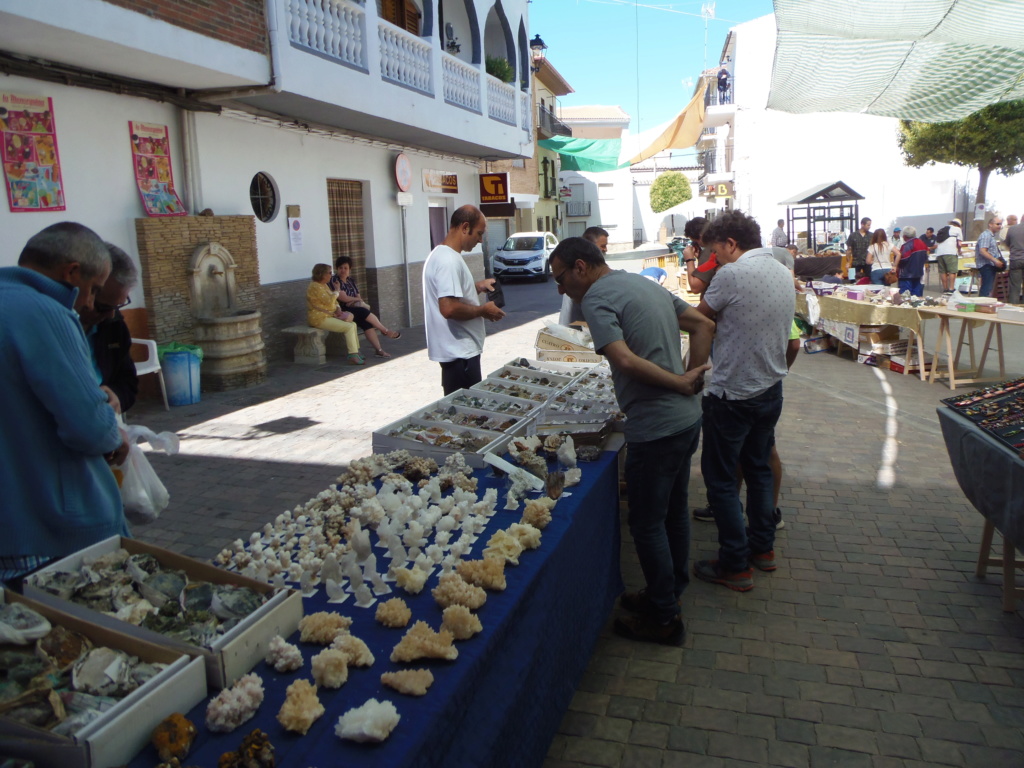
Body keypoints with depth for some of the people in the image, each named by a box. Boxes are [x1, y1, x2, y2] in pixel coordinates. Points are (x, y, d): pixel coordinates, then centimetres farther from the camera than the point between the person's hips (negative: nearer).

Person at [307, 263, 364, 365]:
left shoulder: (324, 285, 16)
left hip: (328, 315, 10)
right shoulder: (315, 287, -17)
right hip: (319, 319, -10)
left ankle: (356, 351, 4)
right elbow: (330, 302, -23)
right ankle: (353, 356, -20)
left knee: (353, 324, 4)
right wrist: (336, 293, -4)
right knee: (349, 327, -18)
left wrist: (338, 308, -2)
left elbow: (334, 301, 19)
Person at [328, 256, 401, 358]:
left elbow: (358, 297, 15)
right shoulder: (333, 280, -6)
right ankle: (386, 331, -7)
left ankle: (378, 349, -27)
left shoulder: (350, 281, 18)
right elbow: (343, 298, -13)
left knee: (366, 322, -22)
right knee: (365, 312, -26)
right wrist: (357, 299, 2)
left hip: (353, 309, 7)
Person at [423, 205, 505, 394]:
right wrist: (483, 310, -16)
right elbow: (449, 308, -30)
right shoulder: (449, 261, -21)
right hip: (459, 351, -10)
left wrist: (477, 286, 12)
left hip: (458, 349, 10)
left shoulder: (442, 254, 12)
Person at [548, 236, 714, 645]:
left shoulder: (596, 298, -13)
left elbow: (624, 359, -27)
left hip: (655, 428, -9)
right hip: (687, 417, 9)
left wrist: (681, 383, -17)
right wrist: (692, 376, 5)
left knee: (647, 524, 6)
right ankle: (670, 593, 38)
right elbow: (703, 325, 14)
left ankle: (663, 618, 20)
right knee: (674, 512, 21)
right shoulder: (647, 284, 14)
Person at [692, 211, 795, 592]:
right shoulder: (784, 273, 8)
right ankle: (763, 548, 33)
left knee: (720, 478, 3)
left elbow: (699, 317, -6)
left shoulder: (733, 274, -18)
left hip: (732, 394, -8)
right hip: (771, 389, 8)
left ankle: (735, 566, 10)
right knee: (759, 468, 21)